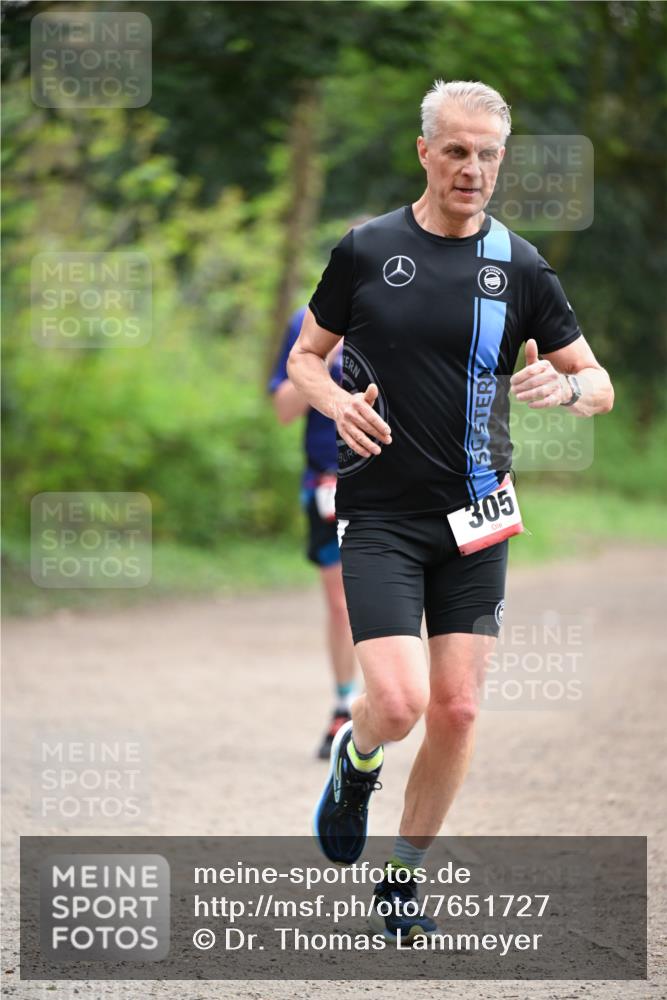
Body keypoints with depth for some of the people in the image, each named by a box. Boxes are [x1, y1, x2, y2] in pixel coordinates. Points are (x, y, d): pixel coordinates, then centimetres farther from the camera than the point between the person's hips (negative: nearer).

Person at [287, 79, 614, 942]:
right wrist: (341, 402, -11)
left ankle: (403, 879, 19)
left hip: (475, 515, 2)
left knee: (456, 710, 1)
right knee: (399, 701, -16)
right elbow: (305, 358, 11)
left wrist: (564, 386, -17)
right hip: (380, 514, -2)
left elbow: (599, 386, 6)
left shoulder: (520, 266, 2)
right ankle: (355, 762, 20)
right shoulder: (366, 250, -1)